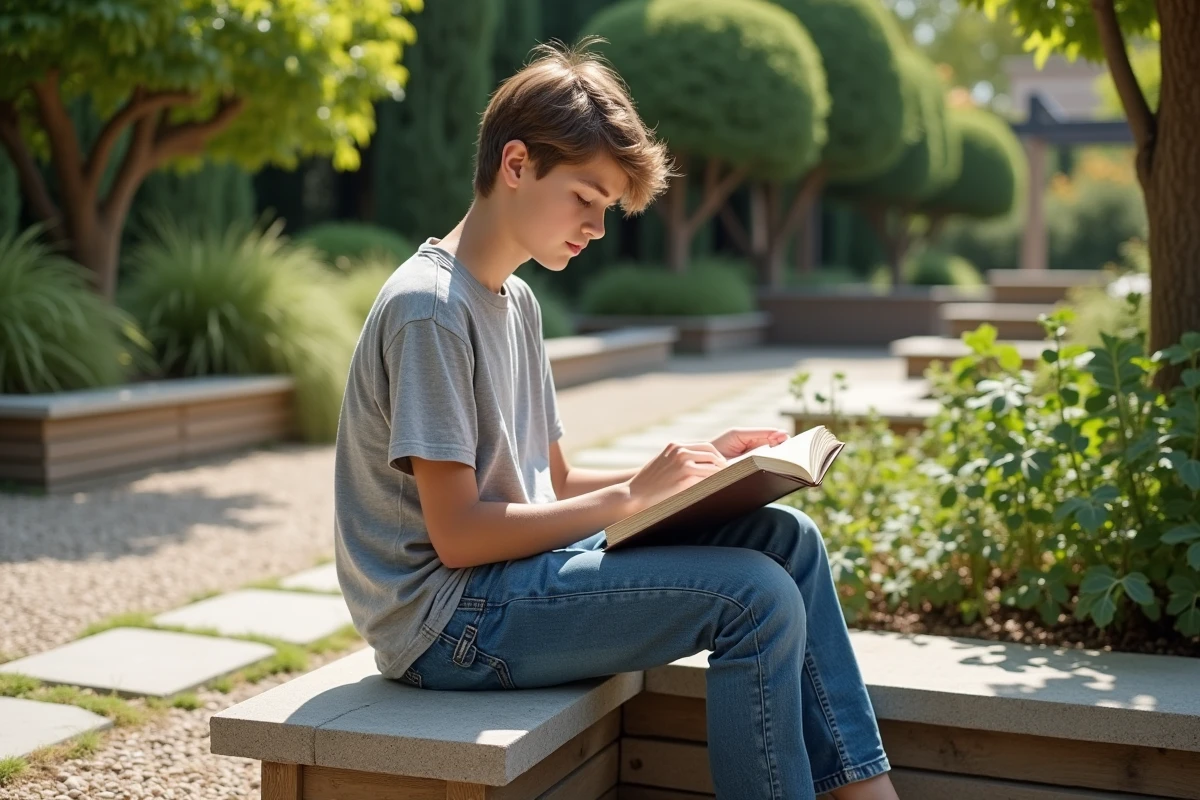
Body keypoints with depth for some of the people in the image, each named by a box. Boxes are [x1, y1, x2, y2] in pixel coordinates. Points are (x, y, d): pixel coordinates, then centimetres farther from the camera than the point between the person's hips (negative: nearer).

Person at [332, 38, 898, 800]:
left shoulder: (518, 301, 12)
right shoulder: (428, 310, -17)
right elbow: (457, 535, -19)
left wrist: (691, 466, 1)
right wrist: (631, 495, -17)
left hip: (527, 564, 9)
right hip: (448, 620, -9)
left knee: (785, 537, 2)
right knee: (756, 596, -20)